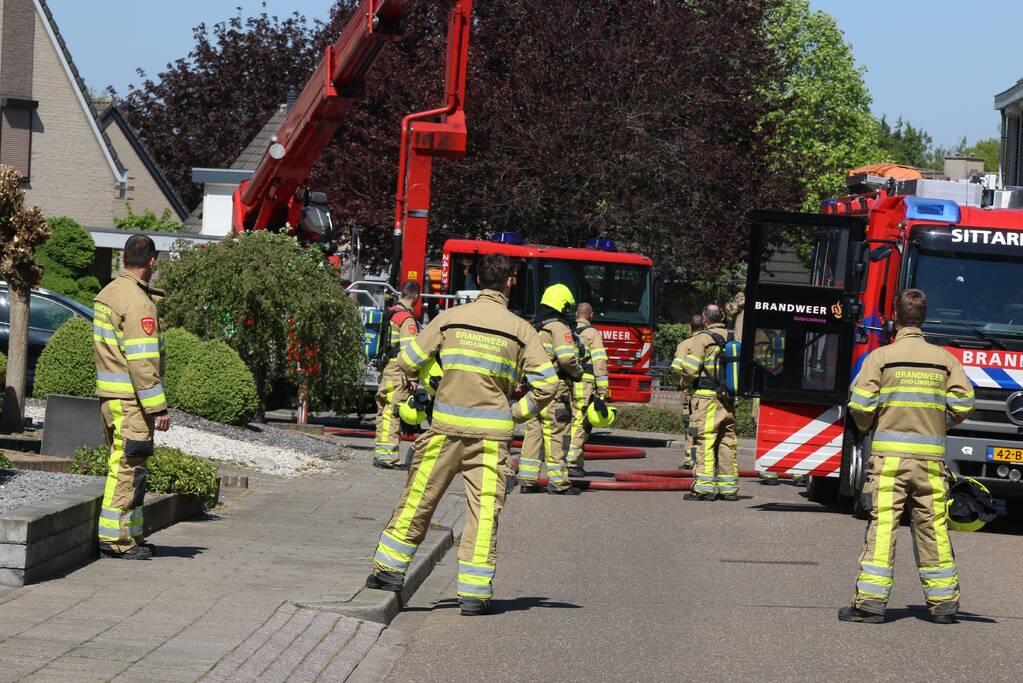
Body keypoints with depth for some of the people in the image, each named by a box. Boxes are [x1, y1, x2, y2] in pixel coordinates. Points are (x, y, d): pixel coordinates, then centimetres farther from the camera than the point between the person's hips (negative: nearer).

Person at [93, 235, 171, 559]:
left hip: (108, 395, 9)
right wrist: (158, 407, -19)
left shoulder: (106, 294, 12)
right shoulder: (139, 303, -17)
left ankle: (131, 535, 19)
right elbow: (142, 361, -21)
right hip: (131, 399, -9)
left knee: (121, 465, 14)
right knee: (129, 468, -5)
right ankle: (115, 538, -4)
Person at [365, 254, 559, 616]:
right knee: (484, 510, 2)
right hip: (491, 434, -1)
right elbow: (547, 383, -5)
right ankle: (474, 592, -1)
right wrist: (518, 412, 9)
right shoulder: (520, 329, -2)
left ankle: (391, 569, 20)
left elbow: (409, 361, 4)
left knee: (419, 498, 13)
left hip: (446, 427, 1)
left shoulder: (450, 318, 0)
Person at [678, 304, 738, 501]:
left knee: (705, 441, -6)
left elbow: (690, 369, -11)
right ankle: (729, 487, 12)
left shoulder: (703, 338, -7)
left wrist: (686, 382, 9)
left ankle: (705, 486, -10)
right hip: (729, 399, 6)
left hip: (707, 397, -6)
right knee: (727, 442, 10)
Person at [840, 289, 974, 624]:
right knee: (933, 526, 9)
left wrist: (868, 426, 12)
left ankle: (871, 600, -7)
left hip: (890, 454, -2)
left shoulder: (881, 357, -3)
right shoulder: (945, 359, 5)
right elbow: (963, 404, 0)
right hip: (931, 456, 2)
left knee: (882, 524, -3)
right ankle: (943, 600, 13)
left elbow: (860, 405, -9)